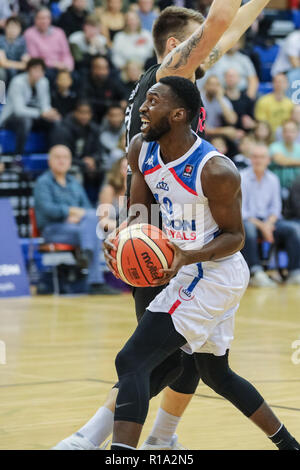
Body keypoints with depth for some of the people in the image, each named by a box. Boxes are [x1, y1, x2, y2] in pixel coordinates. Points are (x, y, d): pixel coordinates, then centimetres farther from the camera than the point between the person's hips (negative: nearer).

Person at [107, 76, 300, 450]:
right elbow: (139, 209, 7)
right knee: (215, 373, 24)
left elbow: (235, 236, -15)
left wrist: (188, 256, -32)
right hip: (188, 273, 9)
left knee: (132, 361, -18)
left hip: (214, 275, -9)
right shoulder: (142, 150, -4)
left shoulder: (216, 171, -25)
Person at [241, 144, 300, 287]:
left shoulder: (273, 179, 11)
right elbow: (240, 210, -9)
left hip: (268, 220, 4)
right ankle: (256, 274, -47)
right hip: (248, 220, -4)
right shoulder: (242, 178, -4)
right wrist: (260, 225, -19)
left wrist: (268, 223, -11)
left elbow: (275, 207, 11)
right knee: (248, 228, -39)